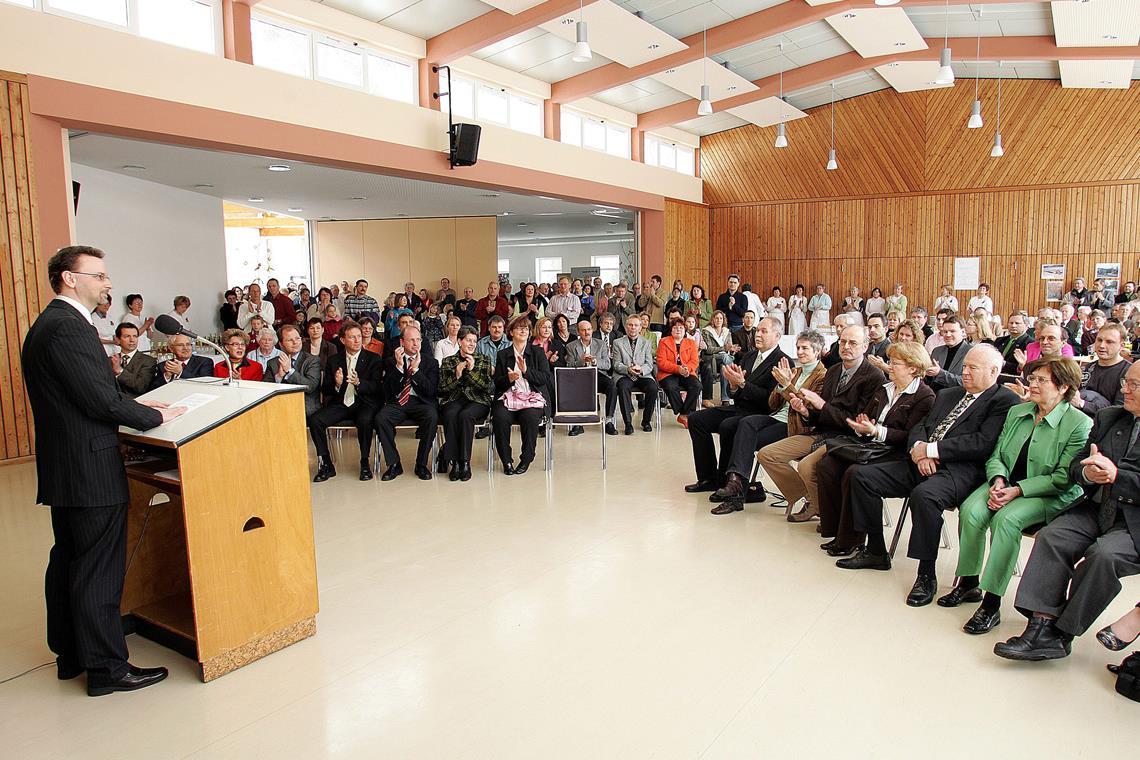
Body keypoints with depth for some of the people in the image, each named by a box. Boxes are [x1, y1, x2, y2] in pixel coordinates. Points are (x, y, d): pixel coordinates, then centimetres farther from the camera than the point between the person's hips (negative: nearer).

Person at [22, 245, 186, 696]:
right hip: (90, 470, -11)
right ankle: (106, 667, 9)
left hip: (63, 468, 11)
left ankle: (69, 654, 31)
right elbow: (102, 400, -21)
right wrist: (153, 415, -8)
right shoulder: (68, 327, -19)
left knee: (67, 562, 18)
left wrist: (137, 406, 9)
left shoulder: (48, 324, 14)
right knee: (99, 570, -1)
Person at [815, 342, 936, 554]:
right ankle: (835, 529, -8)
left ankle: (849, 540, -16)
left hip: (894, 454, -7)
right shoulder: (883, 389, 19)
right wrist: (861, 426, -3)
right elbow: (865, 415, 21)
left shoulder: (925, 396, -5)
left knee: (854, 473, -32)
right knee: (825, 465, -16)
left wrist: (875, 431, -21)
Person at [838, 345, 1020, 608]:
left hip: (961, 469, -8)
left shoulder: (1004, 400, 0)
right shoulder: (948, 395, 24)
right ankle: (876, 551, 9)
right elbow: (920, 426, 19)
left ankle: (927, 574, -19)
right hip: (921, 463, 8)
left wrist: (931, 450, -14)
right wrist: (918, 449, -5)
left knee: (924, 495, -37)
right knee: (862, 476, -4)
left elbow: (982, 443, -14)